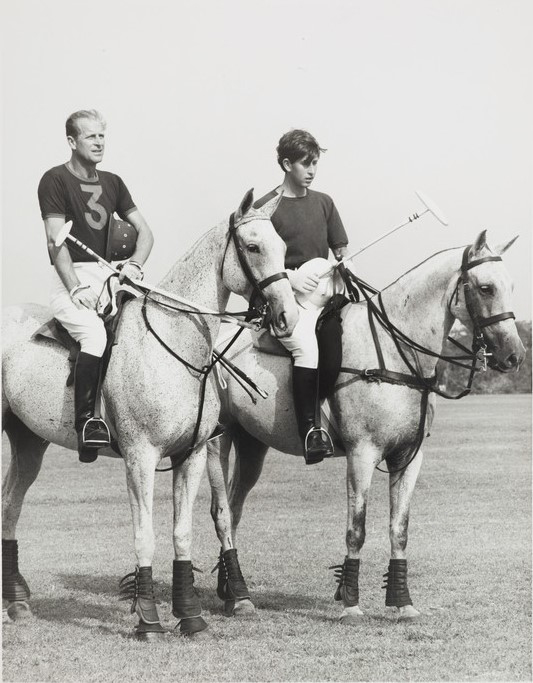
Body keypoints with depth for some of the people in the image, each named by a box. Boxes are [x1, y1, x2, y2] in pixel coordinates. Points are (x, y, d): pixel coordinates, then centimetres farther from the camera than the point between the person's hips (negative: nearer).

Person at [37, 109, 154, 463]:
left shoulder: (112, 183, 16)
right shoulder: (55, 180, -2)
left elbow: (144, 231, 14)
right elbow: (56, 241, -11)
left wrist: (134, 264, -7)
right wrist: (77, 289, -20)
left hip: (108, 275, 7)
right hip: (70, 279, -7)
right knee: (94, 332, -31)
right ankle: (86, 420, -26)